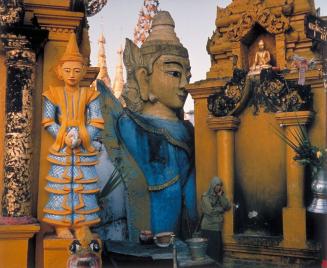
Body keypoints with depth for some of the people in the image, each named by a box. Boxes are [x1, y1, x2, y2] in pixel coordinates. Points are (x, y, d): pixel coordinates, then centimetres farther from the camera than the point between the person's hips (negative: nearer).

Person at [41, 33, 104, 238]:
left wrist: (81, 138, -15)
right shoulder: (53, 94, 2)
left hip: (84, 148, 1)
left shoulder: (89, 95, 3)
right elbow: (48, 121, -1)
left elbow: (97, 123, -2)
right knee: (61, 184, 0)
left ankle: (83, 225, 13)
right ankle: (61, 226, 9)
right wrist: (64, 137, -14)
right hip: (61, 147, -1)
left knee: (84, 185, 3)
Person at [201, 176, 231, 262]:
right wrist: (221, 209, -3)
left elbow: (228, 207, -2)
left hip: (218, 227, 6)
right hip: (209, 227, -6)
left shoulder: (221, 195, 11)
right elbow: (210, 211, -17)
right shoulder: (205, 196, -8)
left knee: (218, 248, 5)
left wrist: (221, 196, -8)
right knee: (211, 250, -4)